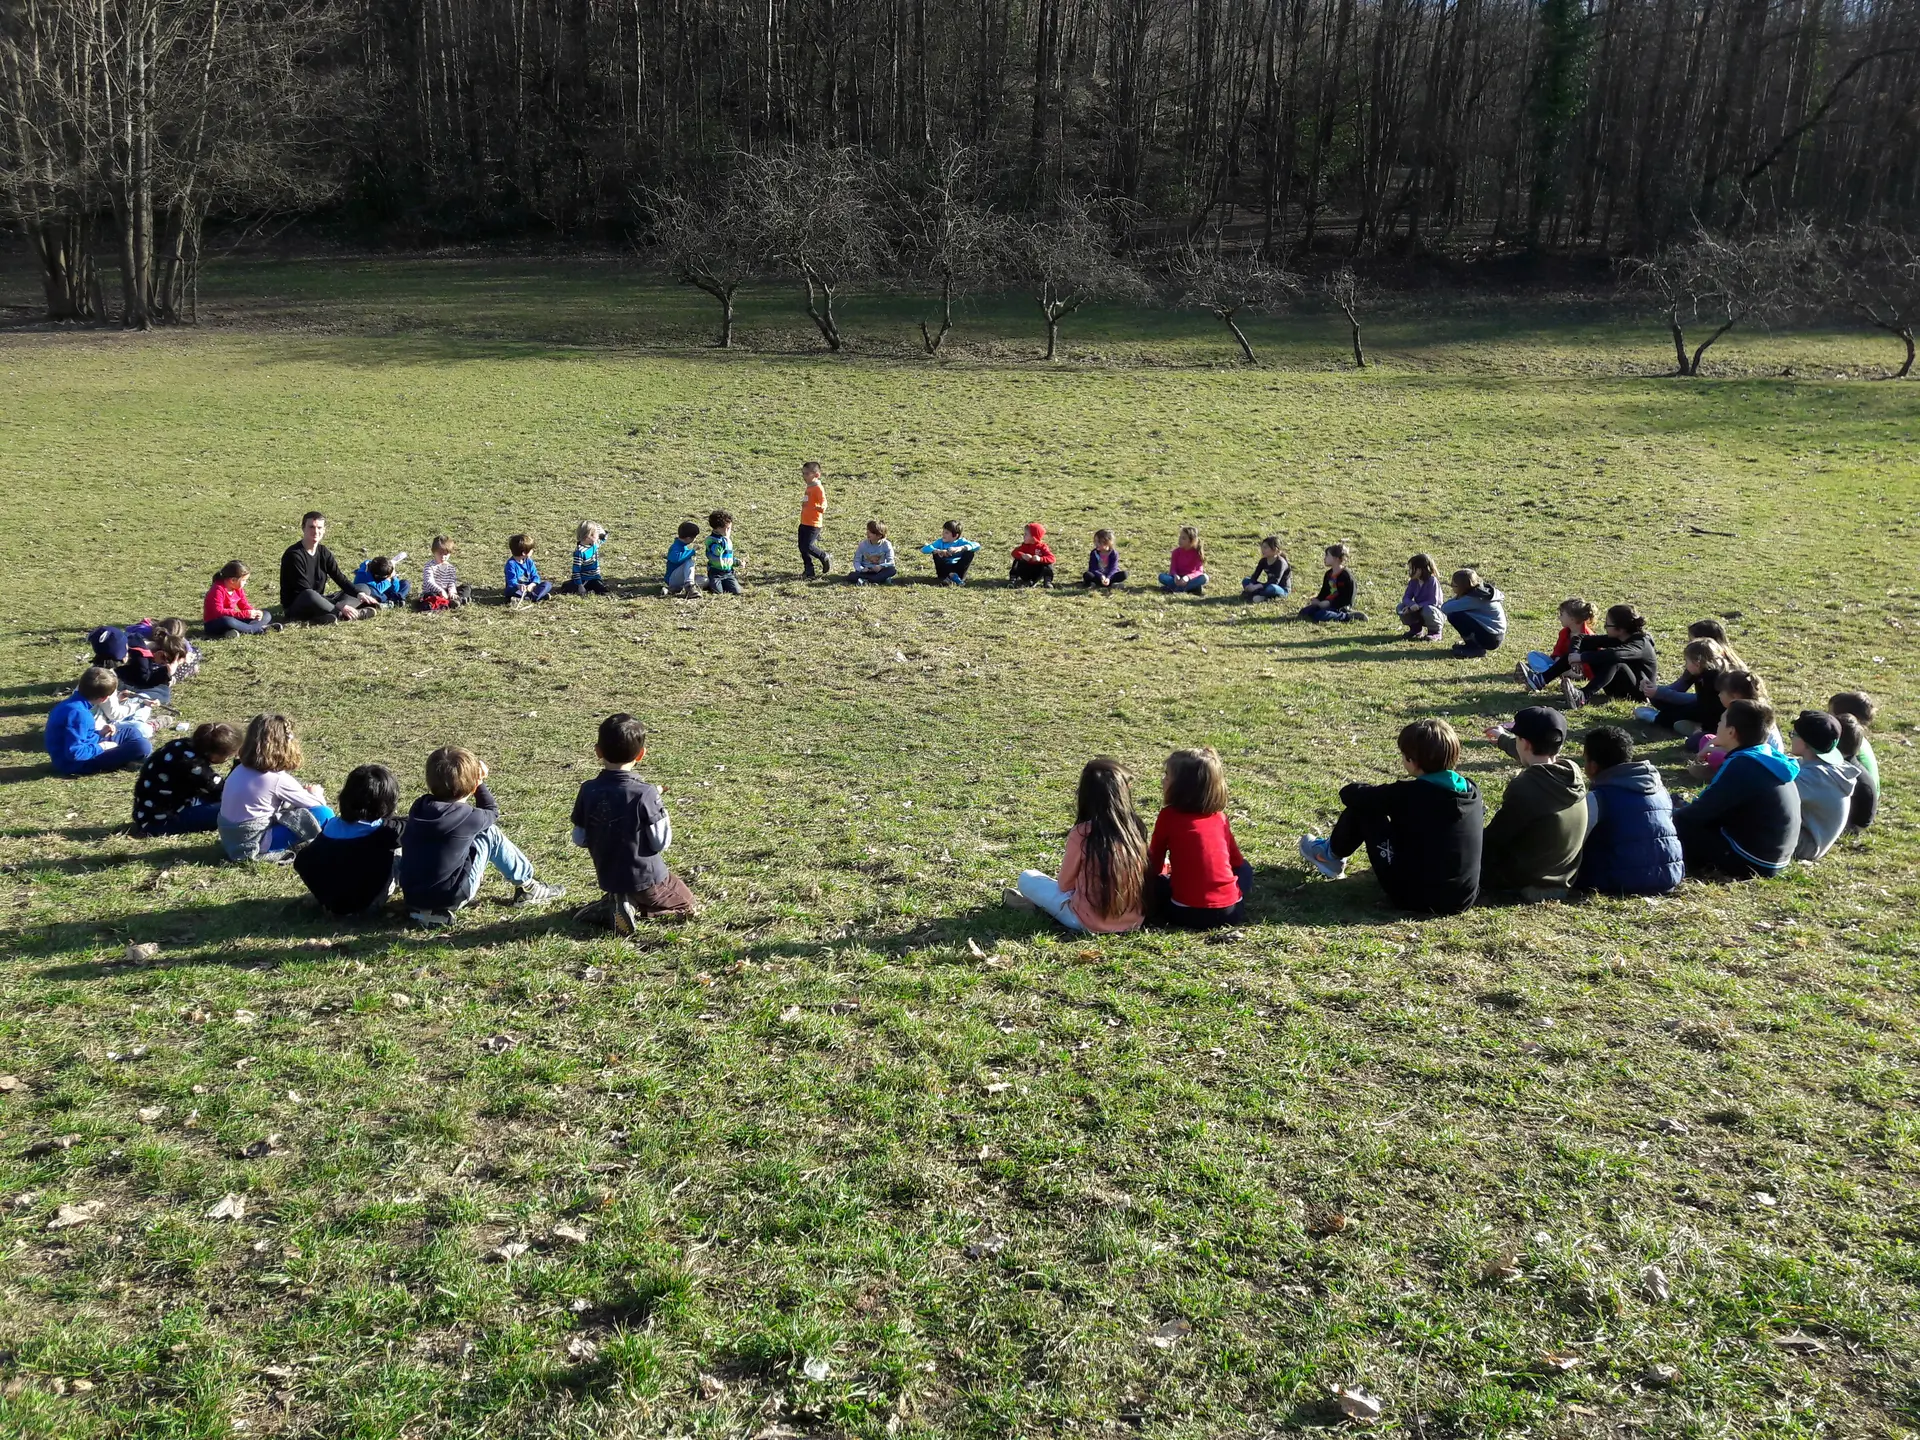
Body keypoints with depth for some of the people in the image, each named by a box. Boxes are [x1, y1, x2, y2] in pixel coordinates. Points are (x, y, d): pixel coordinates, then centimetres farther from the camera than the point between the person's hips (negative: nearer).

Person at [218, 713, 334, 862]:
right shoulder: (278, 779, -15)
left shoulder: (241, 769, 6)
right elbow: (317, 805, -6)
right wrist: (315, 793, 16)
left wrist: (304, 792, 18)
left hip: (231, 839, 9)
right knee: (324, 814, -14)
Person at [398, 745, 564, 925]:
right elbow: (491, 812, 11)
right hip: (450, 897, -6)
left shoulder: (419, 807, -1)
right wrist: (479, 781, 15)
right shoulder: (468, 817, -14)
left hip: (413, 895, 6)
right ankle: (526, 886, 19)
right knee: (491, 834, 6)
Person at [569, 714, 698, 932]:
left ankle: (609, 908, 5)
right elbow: (661, 842, -16)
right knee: (690, 907, 16)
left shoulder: (588, 791, -8)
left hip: (608, 879, 6)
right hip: (646, 879, -5)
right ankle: (635, 907, -4)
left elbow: (579, 840, 0)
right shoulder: (645, 794, -23)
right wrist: (661, 812, 0)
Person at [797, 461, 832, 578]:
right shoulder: (808, 487, 15)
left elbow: (823, 501, -29)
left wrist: (822, 508, -48)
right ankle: (809, 572, 17)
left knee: (807, 547, -15)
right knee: (802, 547, 8)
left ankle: (825, 558, 9)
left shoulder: (818, 488, -15)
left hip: (813, 524, -9)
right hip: (804, 523, 9)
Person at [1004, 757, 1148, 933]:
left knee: (1026, 879, 9)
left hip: (1089, 922, -5)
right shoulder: (1136, 828, -3)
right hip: (1134, 920, 5)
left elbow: (1065, 883, -4)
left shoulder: (1081, 833, -16)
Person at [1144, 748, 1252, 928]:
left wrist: (1167, 868, 33)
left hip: (1188, 913, -2)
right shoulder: (1219, 816, 10)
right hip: (1231, 911, 2)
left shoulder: (1168, 816, -2)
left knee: (1150, 879, 23)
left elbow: (1155, 864, 8)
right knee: (1244, 868, 32)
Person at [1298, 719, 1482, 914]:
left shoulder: (1408, 794, -18)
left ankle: (1332, 855, 29)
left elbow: (1352, 795, -7)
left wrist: (1348, 791, 19)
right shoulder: (1471, 791, -1)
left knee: (1361, 805, 4)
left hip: (1415, 896, -6)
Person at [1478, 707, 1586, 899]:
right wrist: (1503, 739, 38)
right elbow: (1537, 755, 19)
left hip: (1525, 883, -7)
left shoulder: (1524, 787, -28)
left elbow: (1493, 839, -17)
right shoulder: (1572, 771, -5)